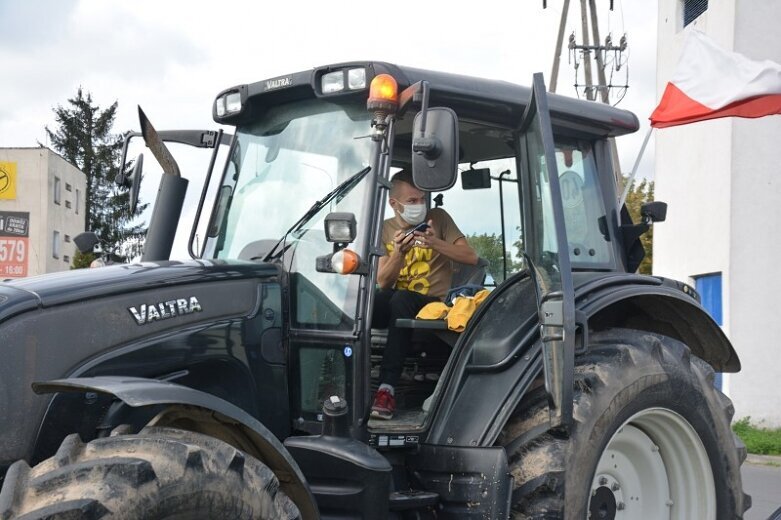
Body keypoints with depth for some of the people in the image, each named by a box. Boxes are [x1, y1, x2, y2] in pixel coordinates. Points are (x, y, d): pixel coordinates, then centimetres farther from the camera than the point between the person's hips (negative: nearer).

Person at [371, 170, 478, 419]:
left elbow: (471, 257, 0)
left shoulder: (438, 218, 8)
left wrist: (435, 243, -14)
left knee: (401, 300, -37)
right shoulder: (385, 229, 13)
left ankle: (387, 388, -39)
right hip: (394, 303, 2)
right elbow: (382, 282, 3)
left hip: (433, 303, -2)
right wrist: (399, 253, -15)